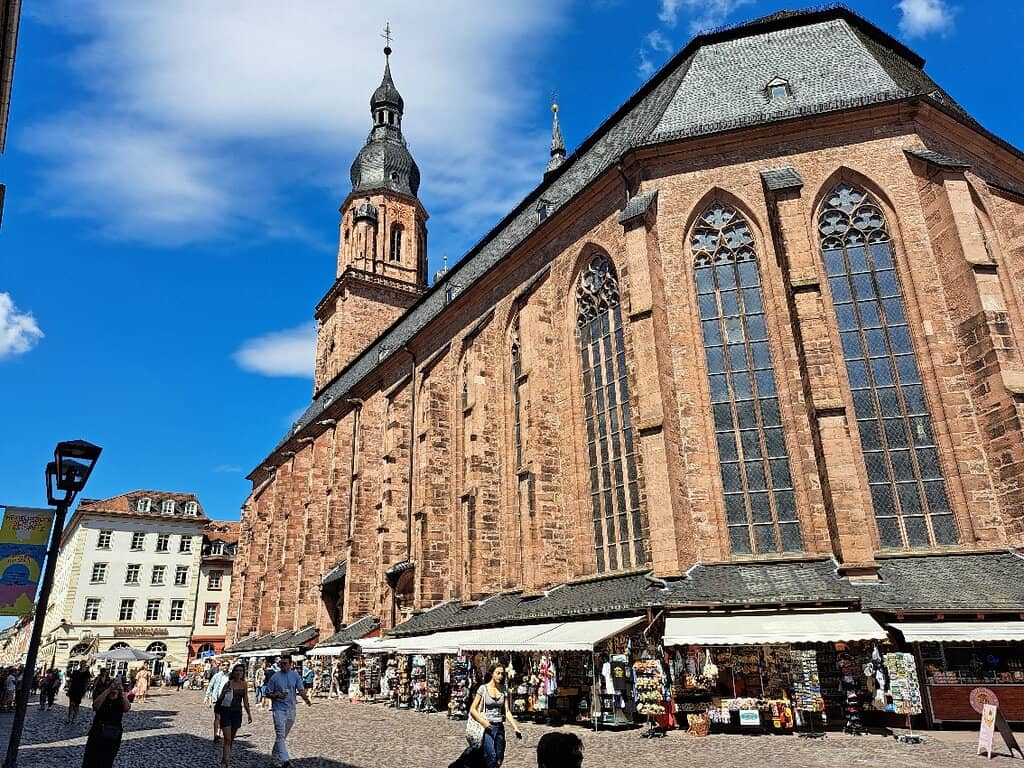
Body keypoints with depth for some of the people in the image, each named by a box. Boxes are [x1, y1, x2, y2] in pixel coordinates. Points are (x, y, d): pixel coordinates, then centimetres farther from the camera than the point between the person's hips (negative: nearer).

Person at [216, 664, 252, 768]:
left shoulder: (244, 685, 4)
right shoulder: (228, 684, -9)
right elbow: (219, 700, -6)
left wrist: (249, 714, 10)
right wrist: (223, 694, -26)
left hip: (237, 713, 4)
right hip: (226, 713, -4)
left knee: (231, 739, 13)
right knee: (227, 739, -11)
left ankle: (225, 758, 29)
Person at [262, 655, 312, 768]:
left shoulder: (295, 675, 4)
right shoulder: (275, 677, -3)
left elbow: (301, 690, -4)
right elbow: (267, 694, 2)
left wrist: (306, 699, -23)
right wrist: (277, 695, -18)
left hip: (291, 709, 3)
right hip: (279, 709, -3)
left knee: (282, 736, 13)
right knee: (280, 735, -16)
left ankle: (274, 759, 28)